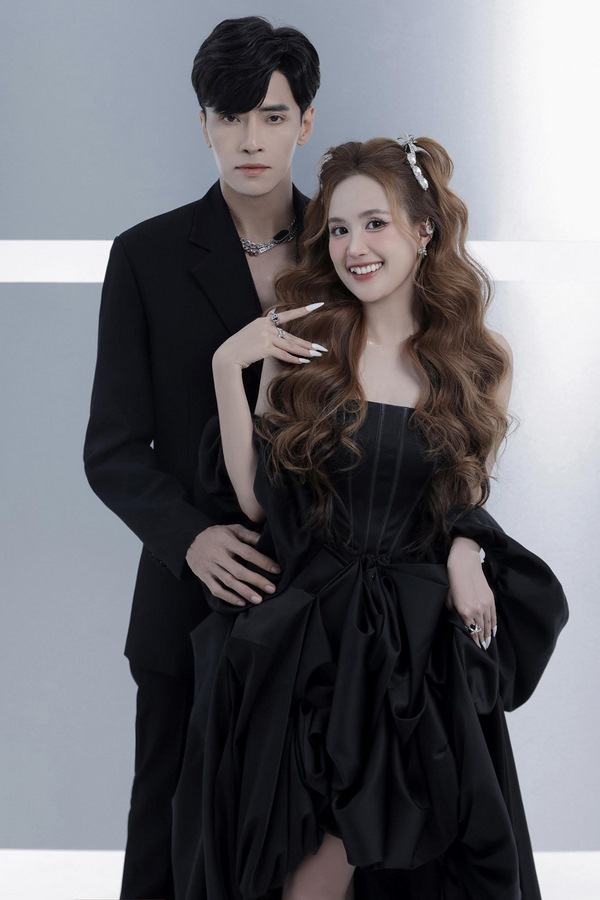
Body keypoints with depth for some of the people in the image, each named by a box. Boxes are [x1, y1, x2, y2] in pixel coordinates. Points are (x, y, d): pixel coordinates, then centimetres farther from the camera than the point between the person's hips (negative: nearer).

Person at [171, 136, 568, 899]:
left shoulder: (477, 362, 1)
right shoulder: (302, 343, -2)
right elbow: (253, 497, -6)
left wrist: (463, 551, -8)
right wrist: (226, 368, -14)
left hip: (421, 644, 1)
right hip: (307, 636, -1)